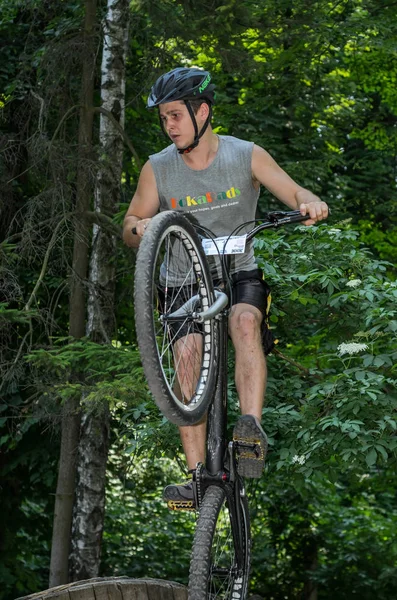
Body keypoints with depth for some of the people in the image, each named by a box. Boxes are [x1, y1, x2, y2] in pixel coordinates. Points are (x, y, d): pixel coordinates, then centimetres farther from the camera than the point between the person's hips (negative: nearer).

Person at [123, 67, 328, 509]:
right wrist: (140, 228, -24)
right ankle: (196, 476, -23)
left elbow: (299, 196, -9)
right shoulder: (158, 169, -4)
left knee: (245, 322, -33)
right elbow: (129, 230, 1)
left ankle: (251, 427, -39)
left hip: (240, 274, -1)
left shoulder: (246, 156, -7)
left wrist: (310, 205, -34)